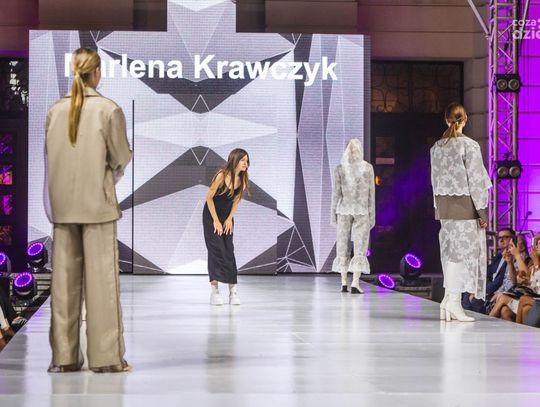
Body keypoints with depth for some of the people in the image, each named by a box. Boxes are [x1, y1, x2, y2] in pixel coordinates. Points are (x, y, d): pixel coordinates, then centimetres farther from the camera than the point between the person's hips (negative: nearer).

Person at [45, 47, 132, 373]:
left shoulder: (56, 110, 3)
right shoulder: (109, 109, -7)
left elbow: (50, 155, 8)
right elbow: (121, 158, -3)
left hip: (62, 203, 4)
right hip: (97, 203, -4)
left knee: (65, 277, 7)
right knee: (101, 278, 0)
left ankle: (64, 355, 11)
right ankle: (106, 356, 2)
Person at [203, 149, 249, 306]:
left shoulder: (242, 179, -8)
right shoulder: (222, 175, -24)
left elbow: (237, 199, 5)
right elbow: (209, 197, -16)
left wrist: (230, 218, -3)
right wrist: (216, 221, -15)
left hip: (227, 216, 5)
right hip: (211, 215, -5)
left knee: (228, 251, -1)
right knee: (216, 250, -11)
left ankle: (233, 290, -2)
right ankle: (215, 291, -11)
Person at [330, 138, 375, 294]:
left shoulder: (339, 169, -2)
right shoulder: (368, 168, -3)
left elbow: (336, 193, -3)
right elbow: (371, 193, -2)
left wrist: (333, 214, 3)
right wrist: (372, 215, 3)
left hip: (344, 210, 1)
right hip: (361, 211, -1)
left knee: (343, 246, 9)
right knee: (360, 248, -2)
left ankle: (344, 283, 6)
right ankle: (355, 284, -13)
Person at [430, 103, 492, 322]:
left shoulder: (436, 147, 7)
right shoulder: (469, 146, -12)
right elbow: (476, 181, -12)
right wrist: (483, 211, -7)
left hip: (444, 205, 6)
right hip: (465, 205, -6)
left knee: (450, 252, 11)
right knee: (466, 250, -2)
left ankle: (449, 302, 11)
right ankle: (453, 300, -9)